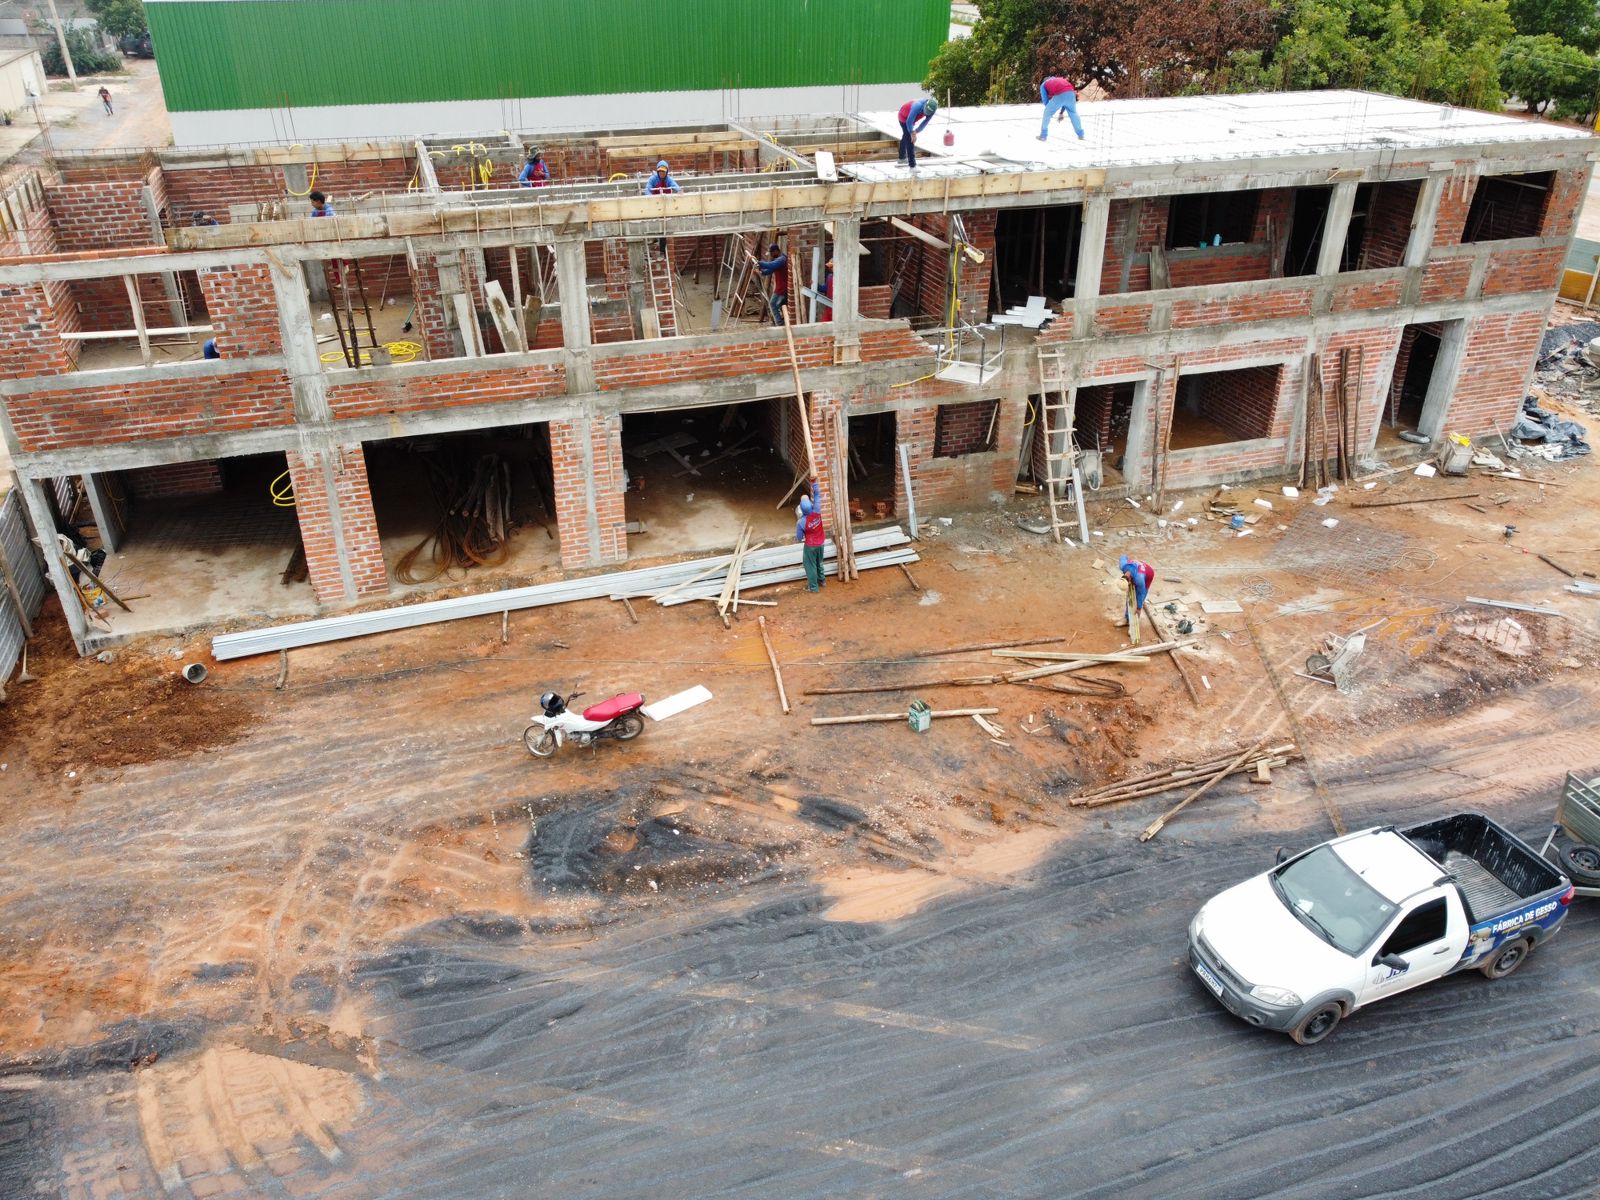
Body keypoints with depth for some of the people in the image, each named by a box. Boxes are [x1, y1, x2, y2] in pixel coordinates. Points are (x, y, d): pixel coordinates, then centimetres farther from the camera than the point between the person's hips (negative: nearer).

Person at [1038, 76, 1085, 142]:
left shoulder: (1043, 85, 27)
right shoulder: (1061, 80, 40)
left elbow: (1045, 99, 19)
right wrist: (1061, 113, 35)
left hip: (1059, 95, -4)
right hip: (1070, 93, 4)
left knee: (1047, 113, 16)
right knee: (1073, 113, 26)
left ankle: (1043, 136, 18)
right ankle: (1081, 135, 31)